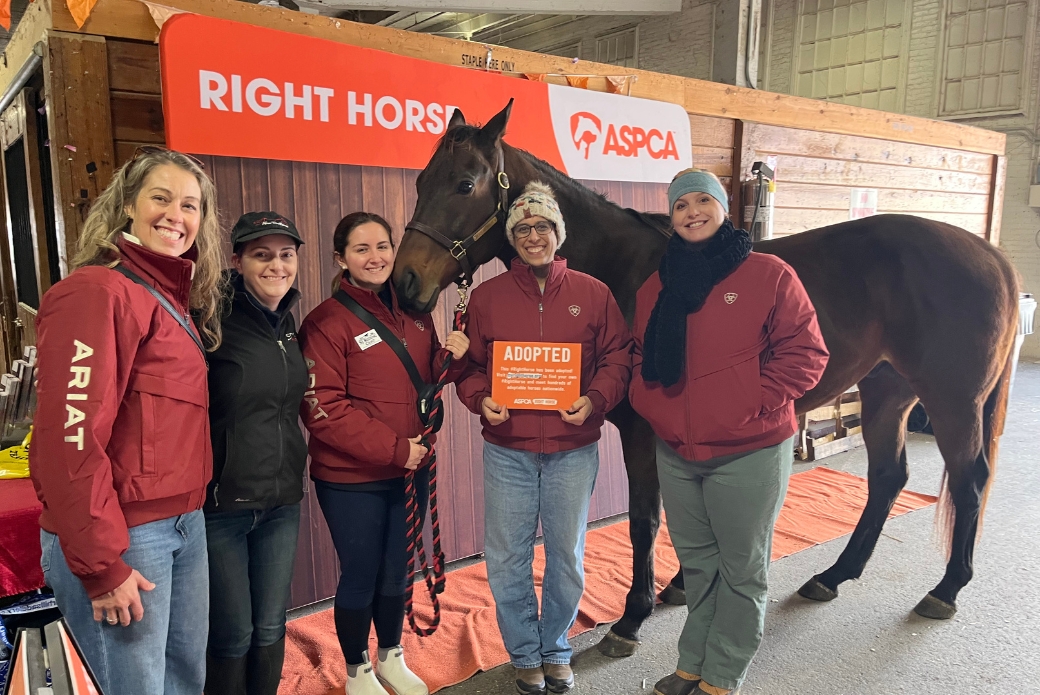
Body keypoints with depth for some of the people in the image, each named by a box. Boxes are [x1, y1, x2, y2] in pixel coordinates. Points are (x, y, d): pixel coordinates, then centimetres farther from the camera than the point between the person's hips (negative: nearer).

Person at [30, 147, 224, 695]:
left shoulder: (175, 298, 12)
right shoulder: (97, 291, -14)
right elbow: (71, 434, -20)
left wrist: (190, 508, 12)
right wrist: (100, 565, -19)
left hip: (185, 523, 8)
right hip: (122, 537, -8)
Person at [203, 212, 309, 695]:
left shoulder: (290, 325, 7)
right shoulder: (215, 321, -13)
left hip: (282, 502, 5)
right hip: (221, 504, -5)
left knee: (270, 628, 16)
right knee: (232, 636, 9)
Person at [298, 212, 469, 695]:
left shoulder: (414, 312, 4)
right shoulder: (326, 322, -14)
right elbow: (322, 409, -18)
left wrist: (453, 356, -8)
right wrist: (393, 449, -21)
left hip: (411, 470, 5)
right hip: (350, 479, -5)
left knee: (397, 569, 19)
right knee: (360, 575, 10)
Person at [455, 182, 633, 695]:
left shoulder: (593, 293, 0)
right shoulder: (486, 296, 1)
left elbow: (617, 357, 1)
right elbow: (468, 364, 6)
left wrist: (595, 399, -16)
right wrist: (481, 399, -14)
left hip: (573, 450, 0)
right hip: (507, 449, 1)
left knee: (567, 558, 14)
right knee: (507, 562, 9)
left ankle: (556, 650, 37)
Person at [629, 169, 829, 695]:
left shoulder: (769, 275, -8)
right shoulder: (655, 287, 7)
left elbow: (806, 354, -10)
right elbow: (639, 358, 15)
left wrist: (751, 402, -18)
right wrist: (648, 403, -2)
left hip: (748, 454, -4)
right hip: (676, 453, 5)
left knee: (741, 568, 11)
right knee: (696, 563, 20)